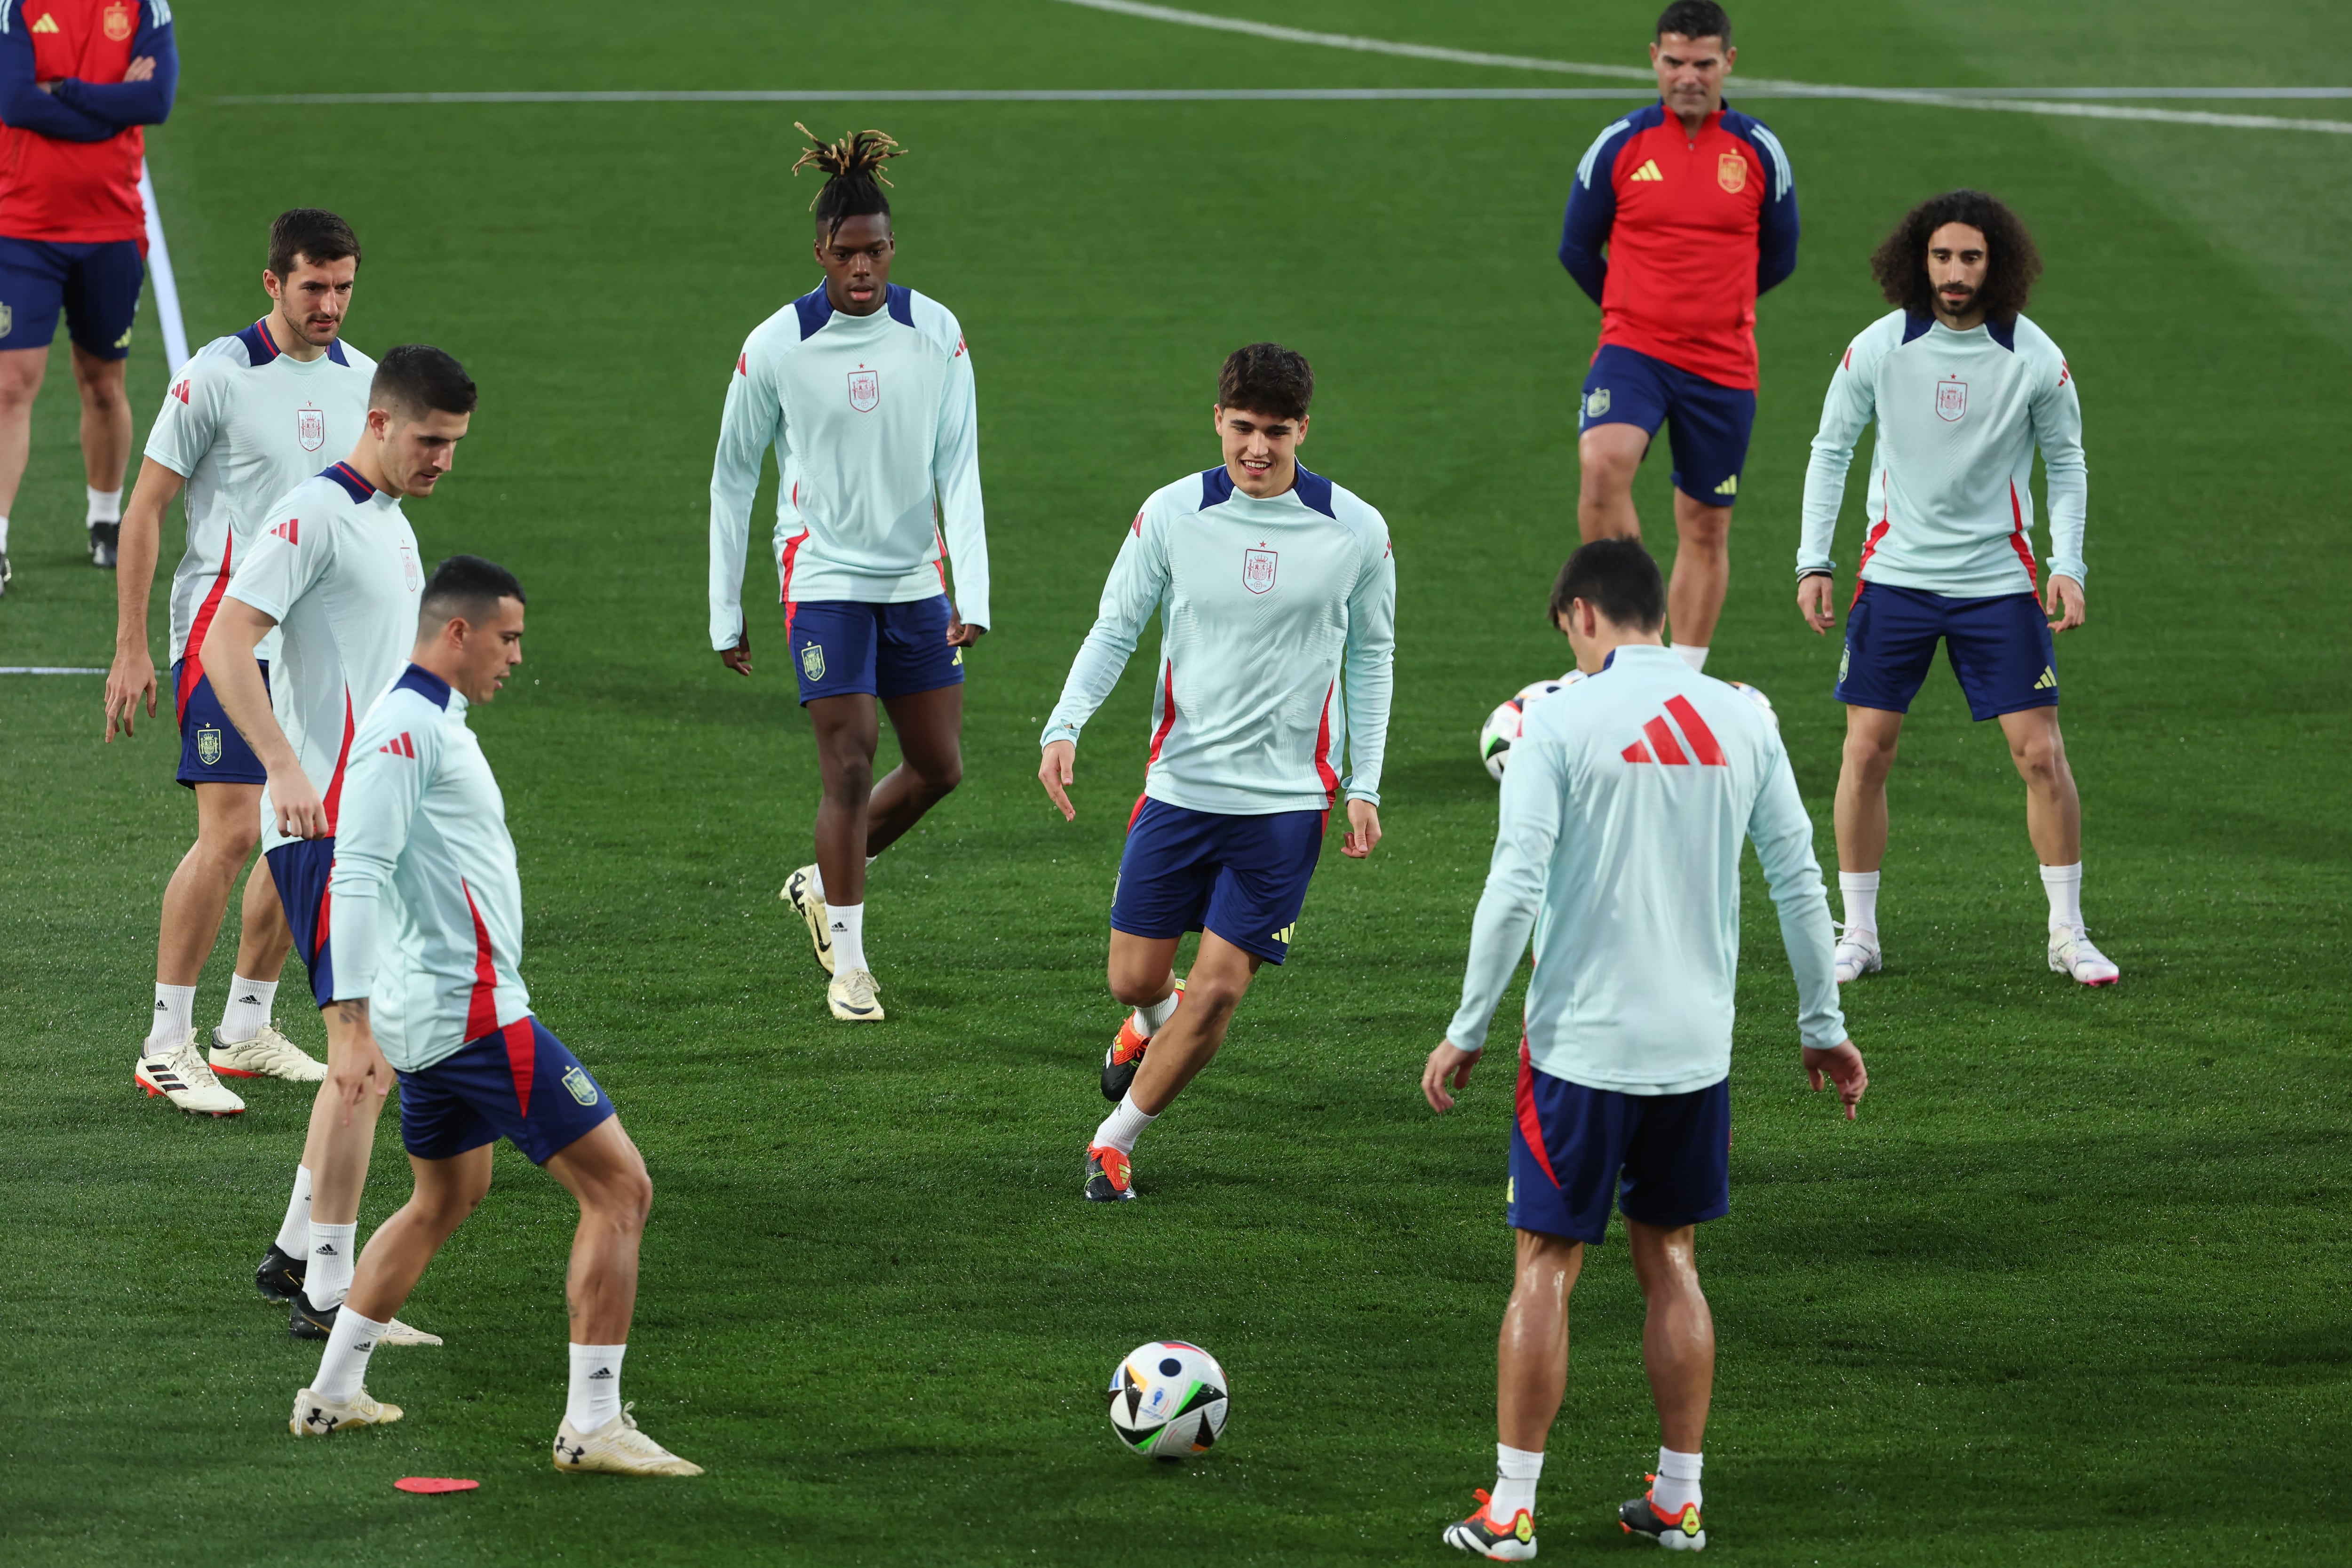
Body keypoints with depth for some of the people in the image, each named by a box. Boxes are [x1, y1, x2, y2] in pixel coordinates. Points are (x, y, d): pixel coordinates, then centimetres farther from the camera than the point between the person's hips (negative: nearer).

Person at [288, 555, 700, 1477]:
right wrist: (353, 1026, -27)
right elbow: (357, 874, -22)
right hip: (472, 1014, -11)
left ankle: (333, 1394, 32)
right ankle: (592, 1425, -8)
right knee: (619, 1188, -8)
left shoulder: (435, 724, 17)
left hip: (432, 1015, 11)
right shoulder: (405, 727, -15)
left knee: (447, 1198, 28)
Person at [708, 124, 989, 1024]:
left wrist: (973, 594, -13)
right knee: (850, 765, -9)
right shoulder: (776, 348, -8)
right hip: (823, 578, -4)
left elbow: (959, 468, -3)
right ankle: (847, 962, 2)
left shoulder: (936, 334, -4)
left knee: (939, 767, 7)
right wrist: (725, 613, 4)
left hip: (915, 579, 4)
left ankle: (826, 884, 30)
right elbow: (733, 479, 2)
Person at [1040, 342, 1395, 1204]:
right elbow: (1116, 626, 3)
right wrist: (1064, 726, -13)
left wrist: (1364, 786, 3)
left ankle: (1116, 1139, 12)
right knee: (1136, 977, 6)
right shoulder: (1172, 514, -5)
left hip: (1287, 800, -1)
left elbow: (1370, 656, 8)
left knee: (1217, 990, -7)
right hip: (1179, 781, 1)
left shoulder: (1355, 532, -4)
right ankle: (1151, 1023, 44)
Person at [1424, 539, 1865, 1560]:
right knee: (1670, 1261, 15)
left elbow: (1515, 890, -15)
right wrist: (1824, 1026, 16)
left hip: (1581, 1044, -4)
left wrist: (1467, 1032, -7)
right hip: (1698, 1045, 4)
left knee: (1546, 1268, 2)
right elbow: (1799, 880, 7)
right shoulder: (1741, 721, 4)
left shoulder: (1562, 721, -10)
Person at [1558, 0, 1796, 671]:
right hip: (1633, 349, -2)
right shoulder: (1620, 146, -1)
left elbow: (1780, 256, 15)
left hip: (1724, 364, 2)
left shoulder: (1759, 151, 2)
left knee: (1706, 525, 8)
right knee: (1603, 462, -30)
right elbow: (1577, 249, 10)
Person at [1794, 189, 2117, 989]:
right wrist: (1813, 561, -2)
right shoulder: (1879, 347, -6)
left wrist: (2067, 567, -5)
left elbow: (2066, 463, 6)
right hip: (1894, 576, 0)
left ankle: (2068, 932, 9)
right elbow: (1831, 448, 5)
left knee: (2041, 752, -4)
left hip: (1998, 581, 0)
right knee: (1866, 749, -2)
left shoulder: (2035, 358, -6)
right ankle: (1858, 933, 10)